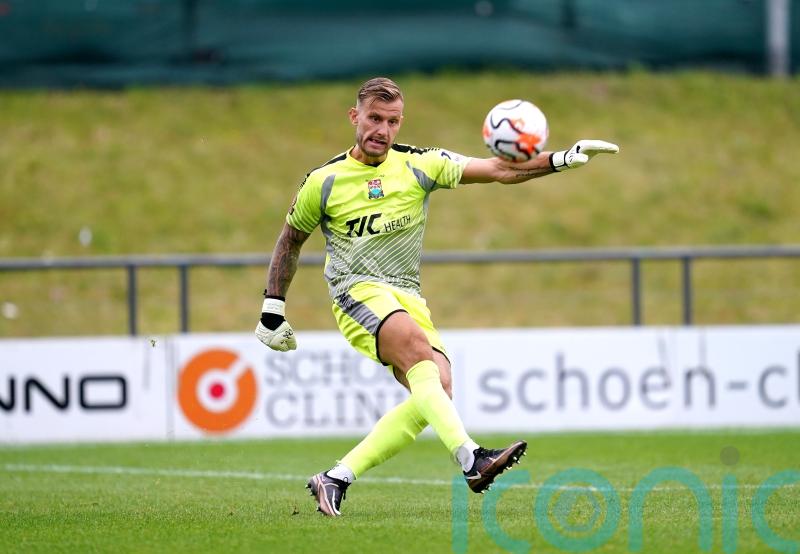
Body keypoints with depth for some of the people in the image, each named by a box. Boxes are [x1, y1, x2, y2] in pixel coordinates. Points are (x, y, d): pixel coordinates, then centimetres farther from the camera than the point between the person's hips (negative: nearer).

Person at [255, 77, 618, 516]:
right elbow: (290, 239, 18)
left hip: (407, 295, 5)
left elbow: (499, 170, 2)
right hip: (357, 290, -5)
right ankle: (469, 459, -49)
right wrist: (271, 311, 14)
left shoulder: (419, 166, 6)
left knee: (436, 389, -17)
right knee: (419, 348, -33)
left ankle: (337, 478, -12)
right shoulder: (323, 182, 3)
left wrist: (565, 159, -10)